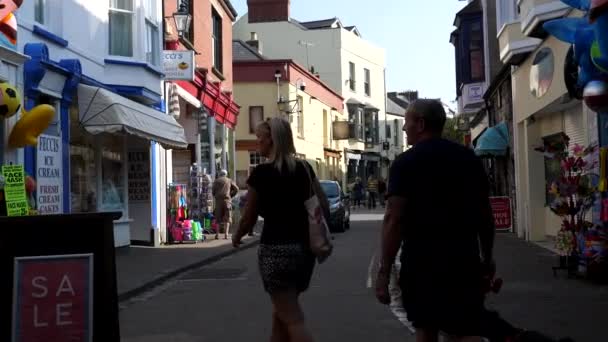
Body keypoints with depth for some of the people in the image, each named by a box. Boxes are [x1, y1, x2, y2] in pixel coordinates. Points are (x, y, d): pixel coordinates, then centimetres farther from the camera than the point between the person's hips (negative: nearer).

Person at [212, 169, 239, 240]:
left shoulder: (216, 181, 12)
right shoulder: (229, 180, 13)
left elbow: (213, 191, 4)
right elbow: (236, 189, 4)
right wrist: (231, 196, 11)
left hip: (218, 200, 1)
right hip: (227, 200, -1)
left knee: (218, 218, 7)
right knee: (227, 218, -1)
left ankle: (217, 234, 4)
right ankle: (226, 234, -11)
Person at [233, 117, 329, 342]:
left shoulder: (261, 173, -9)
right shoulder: (304, 169, 7)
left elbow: (249, 219, -3)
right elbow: (324, 207, 7)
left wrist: (236, 237, 16)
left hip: (276, 249, -7)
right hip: (304, 248, 7)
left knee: (293, 320, -3)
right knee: (280, 314, 20)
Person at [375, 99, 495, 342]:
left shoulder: (406, 162, -6)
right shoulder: (469, 158, 9)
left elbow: (394, 219, -14)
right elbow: (485, 214, 13)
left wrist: (384, 272, -12)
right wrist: (487, 257, 24)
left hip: (421, 261, -3)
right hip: (464, 260, 3)